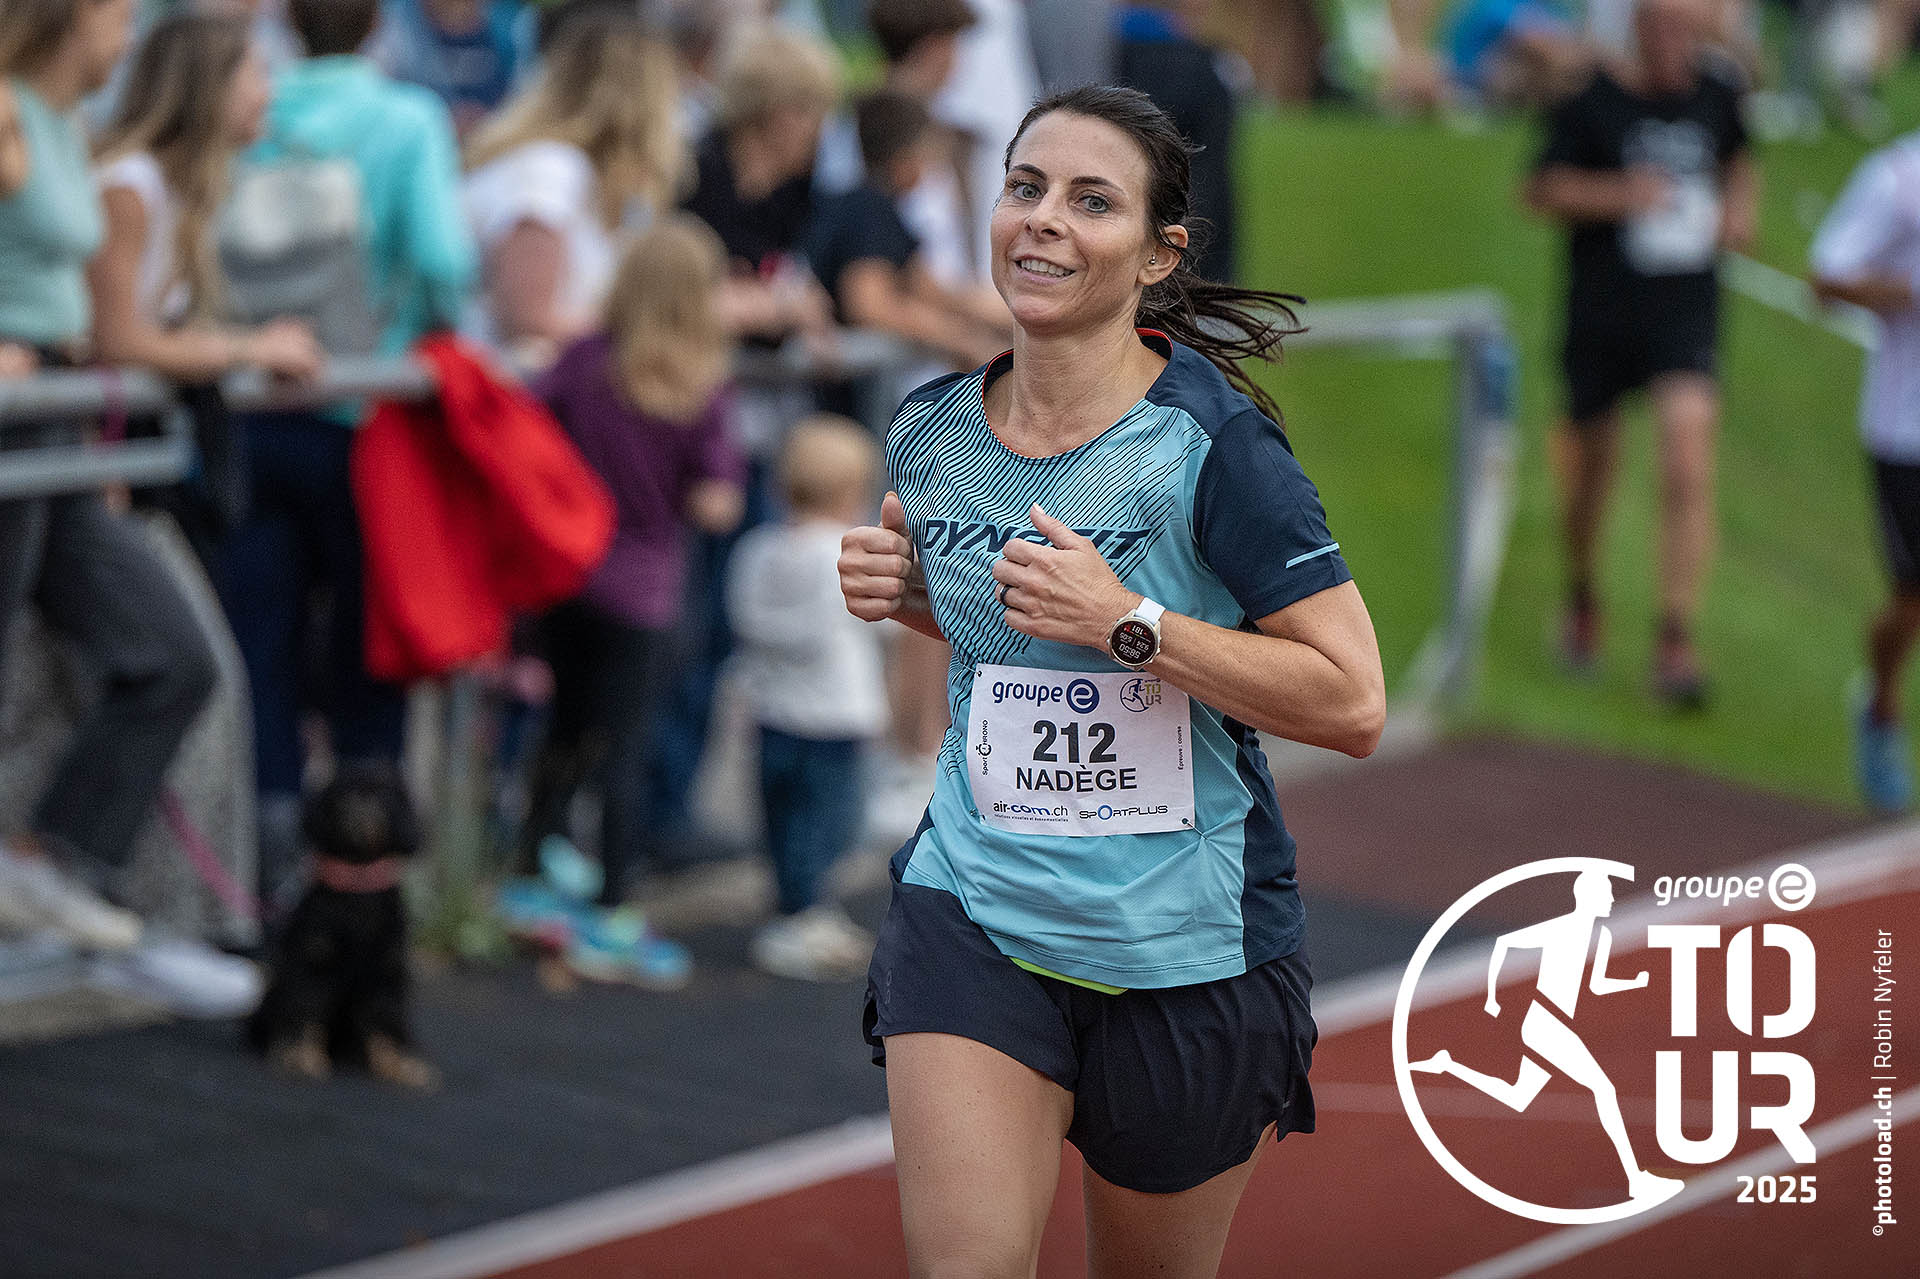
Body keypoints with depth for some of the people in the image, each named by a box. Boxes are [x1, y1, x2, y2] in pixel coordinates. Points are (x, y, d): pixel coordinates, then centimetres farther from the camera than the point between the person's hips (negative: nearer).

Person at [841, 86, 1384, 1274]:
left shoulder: (1215, 446, -15)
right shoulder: (933, 429, 1)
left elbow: (1352, 703, -18)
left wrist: (1129, 624, -25)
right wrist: (902, 585, 0)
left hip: (1186, 943, -3)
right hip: (972, 909, 3)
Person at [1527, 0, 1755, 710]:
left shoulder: (1717, 96, 4)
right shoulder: (1591, 100, -8)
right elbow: (1543, 190, -6)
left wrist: (1741, 207, 4)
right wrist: (1617, 193, -22)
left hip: (1686, 313, 1)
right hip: (1601, 313, -1)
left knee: (1689, 471, -15)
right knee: (1592, 470, 12)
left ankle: (1676, 645, -12)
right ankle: (1581, 597, 42)